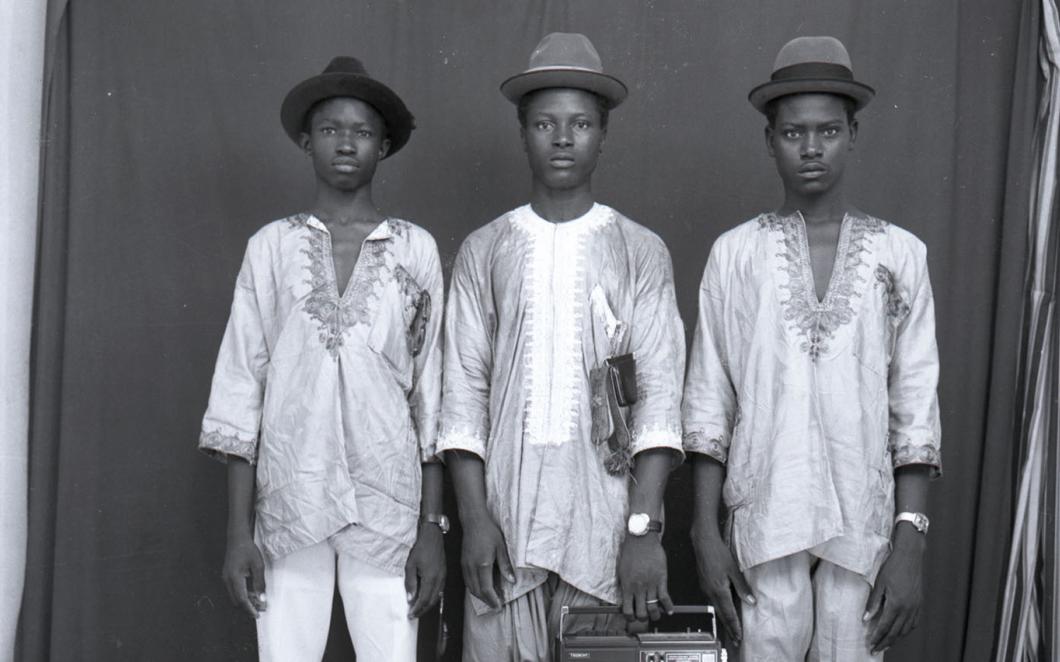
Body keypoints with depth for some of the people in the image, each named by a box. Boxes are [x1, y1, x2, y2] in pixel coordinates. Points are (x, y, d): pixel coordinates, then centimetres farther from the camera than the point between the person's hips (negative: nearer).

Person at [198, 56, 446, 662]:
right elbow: (241, 386, 5)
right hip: (288, 504, 0)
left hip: (388, 507, 0)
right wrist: (239, 530, 1)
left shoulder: (416, 250, 5)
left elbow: (431, 391, 5)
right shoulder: (273, 247, 5)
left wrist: (432, 526, 1)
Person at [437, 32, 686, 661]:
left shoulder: (642, 252, 4)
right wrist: (474, 517, -5)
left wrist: (644, 527, -12)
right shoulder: (484, 252, 8)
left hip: (606, 516, -1)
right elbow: (464, 390, 5)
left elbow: (660, 394, -3)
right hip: (507, 516, 1)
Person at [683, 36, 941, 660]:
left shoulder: (901, 255, 3)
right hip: (765, 519, 0)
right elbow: (709, 401, 3)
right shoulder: (735, 253, 2)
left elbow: (916, 407, 2)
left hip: (863, 523, 1)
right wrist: (706, 531, -1)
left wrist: (911, 544, -3)